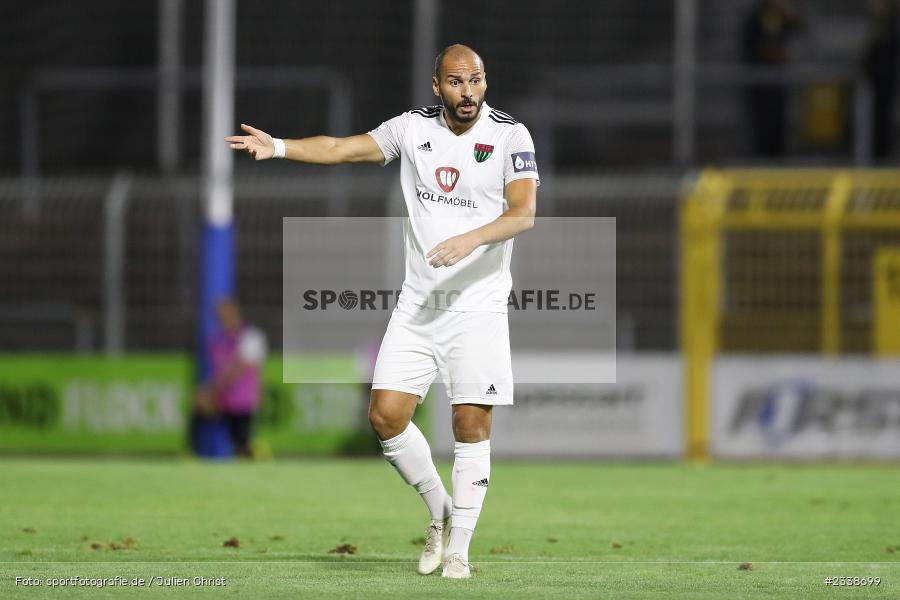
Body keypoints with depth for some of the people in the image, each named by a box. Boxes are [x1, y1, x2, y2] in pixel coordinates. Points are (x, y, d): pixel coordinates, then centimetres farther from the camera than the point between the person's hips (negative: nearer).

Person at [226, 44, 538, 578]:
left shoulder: (510, 135, -5)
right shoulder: (414, 128, 5)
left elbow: (524, 213, -16)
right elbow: (343, 149, -2)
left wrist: (471, 239, -32)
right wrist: (279, 146, -17)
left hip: (479, 307, -3)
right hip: (418, 304, 3)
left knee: (472, 426, -6)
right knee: (386, 414, -4)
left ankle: (458, 551, 4)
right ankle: (440, 511, 19)